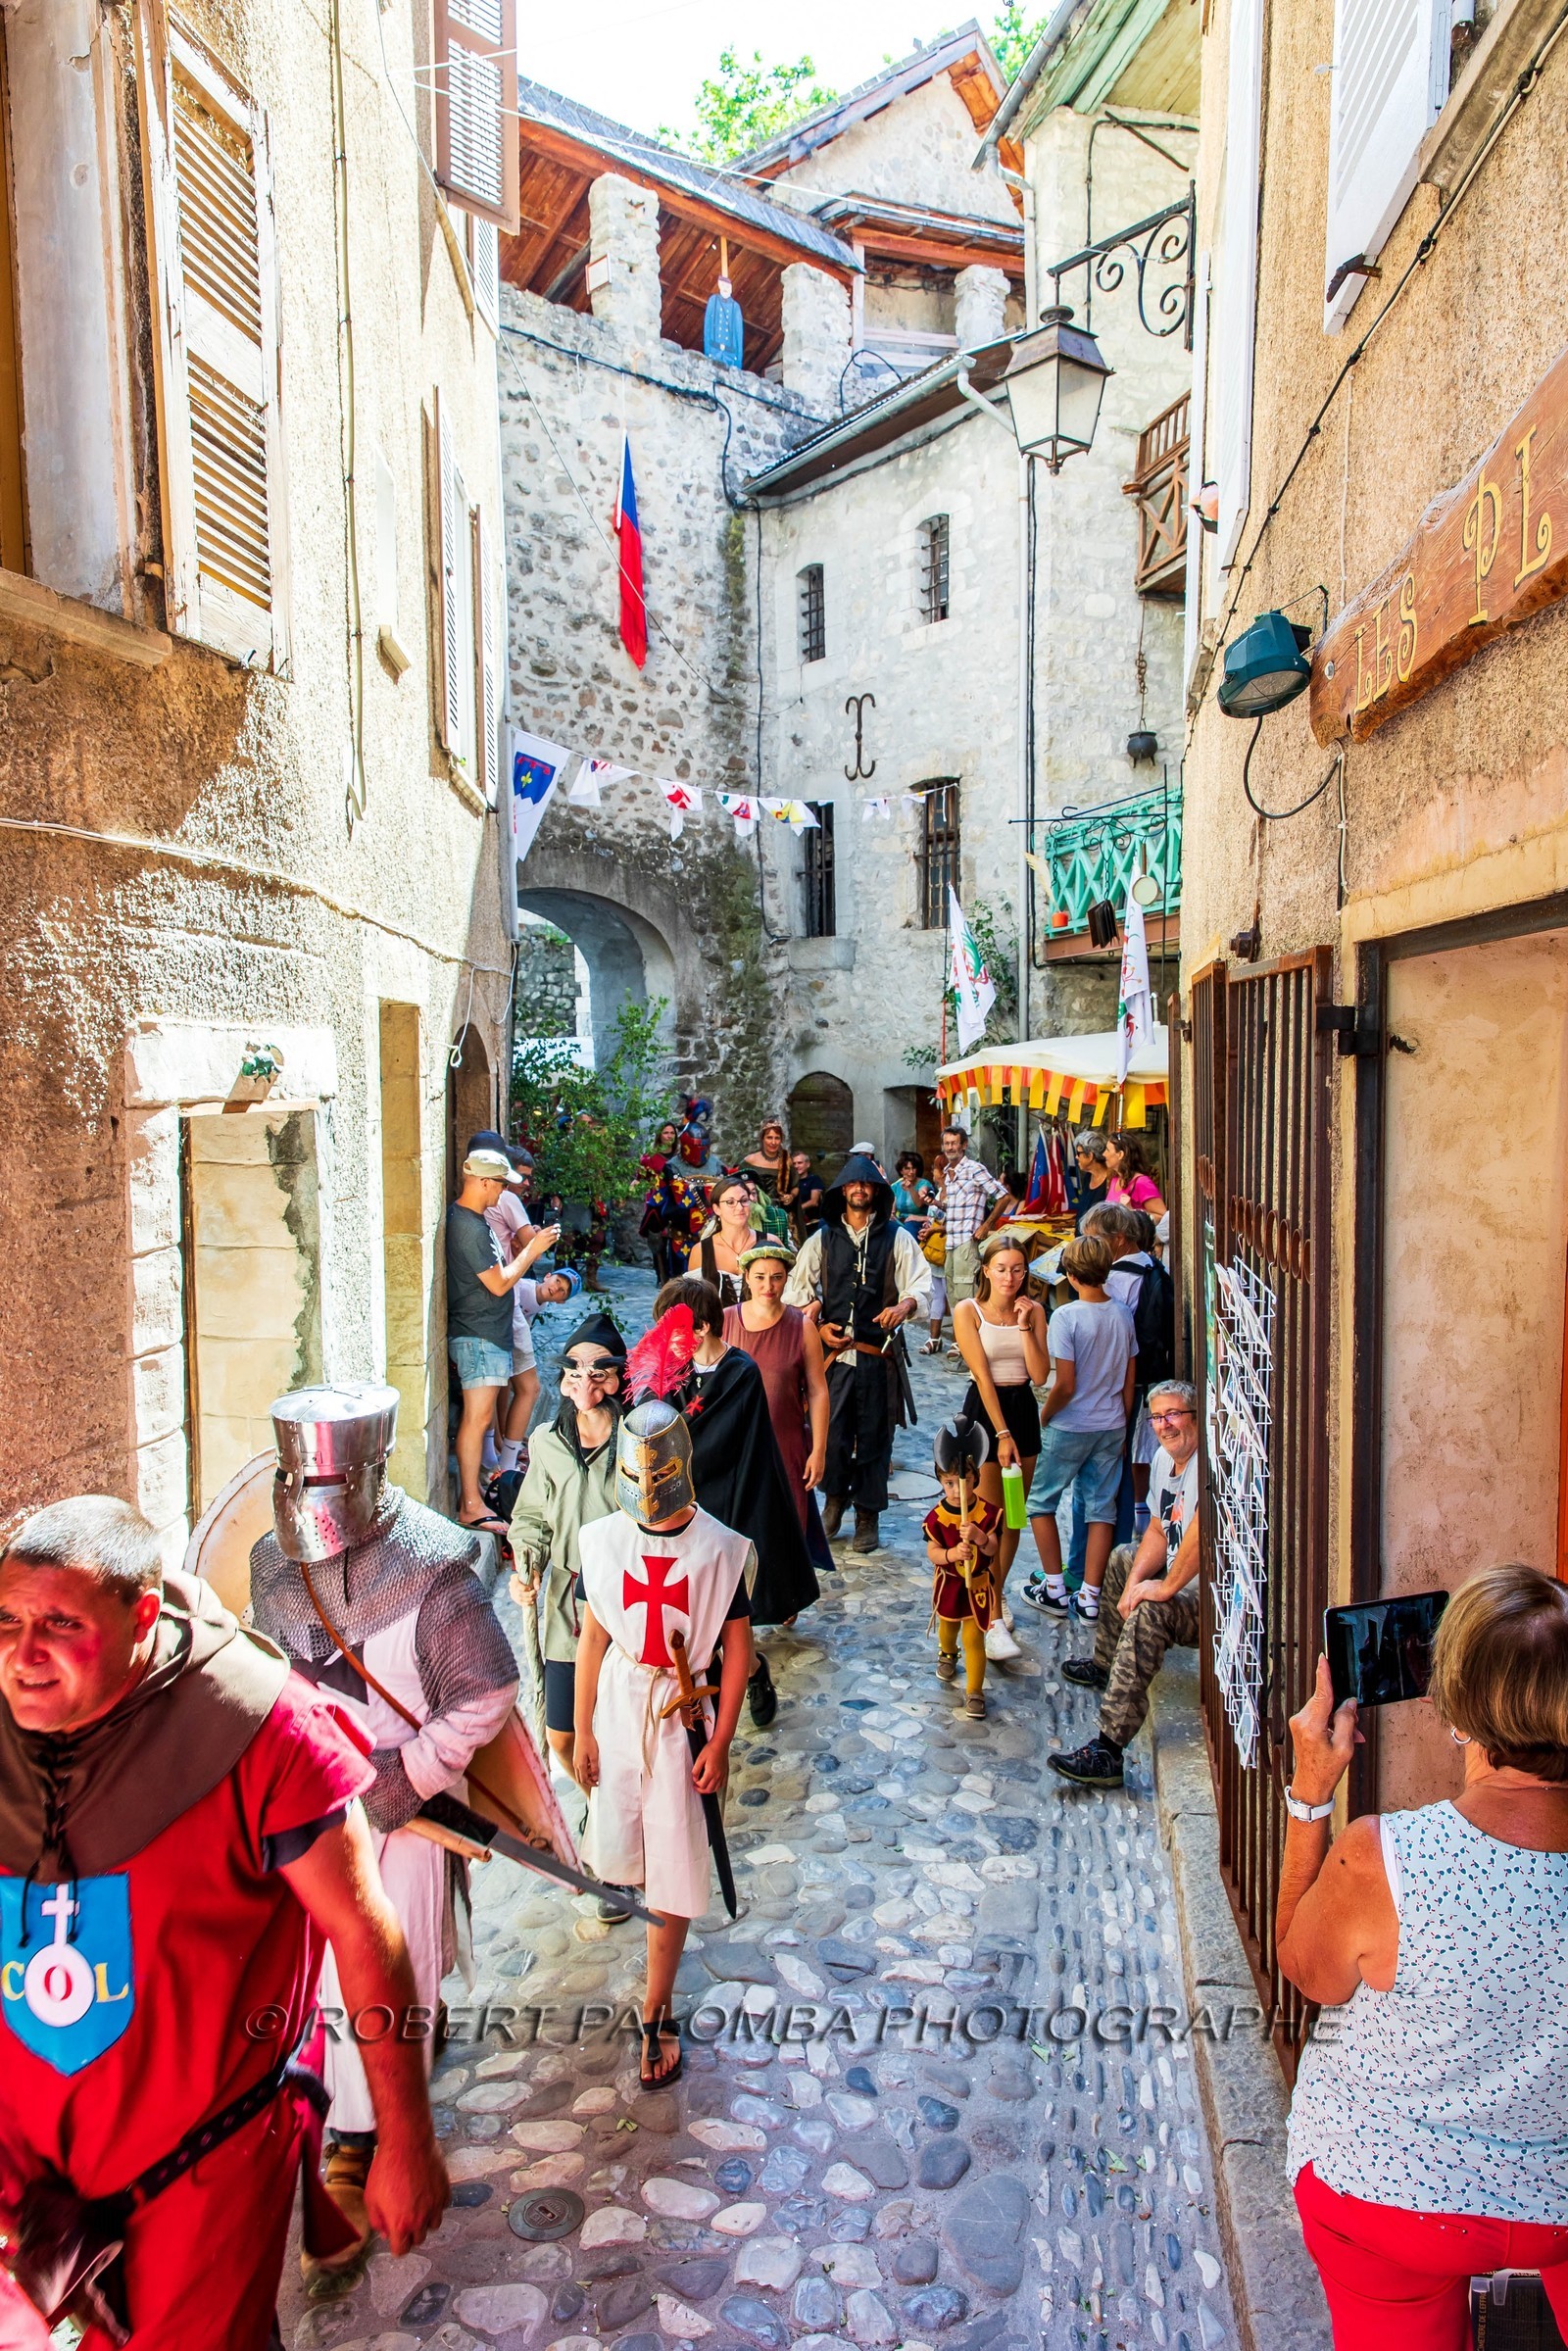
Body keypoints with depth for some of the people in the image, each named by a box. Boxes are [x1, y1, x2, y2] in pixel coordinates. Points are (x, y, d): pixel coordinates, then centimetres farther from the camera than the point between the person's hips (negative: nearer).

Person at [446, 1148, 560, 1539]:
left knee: (479, 1415, 16)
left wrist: (530, 1246, 13)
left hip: (485, 1333, 11)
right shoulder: (470, 1227, -21)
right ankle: (471, 1506, -3)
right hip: (479, 1335, -11)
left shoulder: (464, 1218, 12)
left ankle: (472, 1489, 26)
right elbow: (499, 1284, -19)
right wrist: (533, 1249, -10)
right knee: (478, 1417, -7)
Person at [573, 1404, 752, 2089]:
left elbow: (737, 1647, -7)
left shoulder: (718, 1549, -13)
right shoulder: (604, 1540, -6)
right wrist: (582, 1732, 4)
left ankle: (657, 2010, 20)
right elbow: (593, 1638, 2)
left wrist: (719, 1744, -8)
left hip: (683, 1718, -3)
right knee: (617, 1851, 12)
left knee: (673, 1870, 2)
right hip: (618, 1710, 3)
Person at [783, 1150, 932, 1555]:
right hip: (833, 1350, 1)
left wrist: (904, 1305, -21)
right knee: (831, 1431, -1)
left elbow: (922, 1283, 0)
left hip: (879, 1354, -1)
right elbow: (797, 1289, 13)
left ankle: (868, 1515, 20)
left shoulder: (896, 1237, 4)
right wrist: (817, 1326, 0)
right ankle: (836, 1497, 26)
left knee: (874, 1436, 5)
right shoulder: (823, 1237, 9)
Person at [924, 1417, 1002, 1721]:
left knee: (974, 1638, -2)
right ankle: (947, 1654, 58)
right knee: (948, 1626, 26)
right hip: (948, 1583, 2)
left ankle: (974, 1691, 9)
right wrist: (952, 1553, -36)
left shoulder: (987, 1512, -16)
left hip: (978, 1584, -2)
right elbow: (932, 1553, -16)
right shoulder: (937, 1516, -16)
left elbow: (992, 1549, -17)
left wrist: (980, 1537, -38)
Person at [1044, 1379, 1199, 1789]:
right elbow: (1158, 1531, 14)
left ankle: (1108, 1749, -31)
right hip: (1184, 1581, 11)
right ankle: (1105, 1664, 43)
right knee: (1123, 1558, 27)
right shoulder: (1164, 1458, 7)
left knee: (1149, 1612, -33)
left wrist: (1165, 1587, -32)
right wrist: (1135, 1581, -3)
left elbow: (1203, 1526, -42)